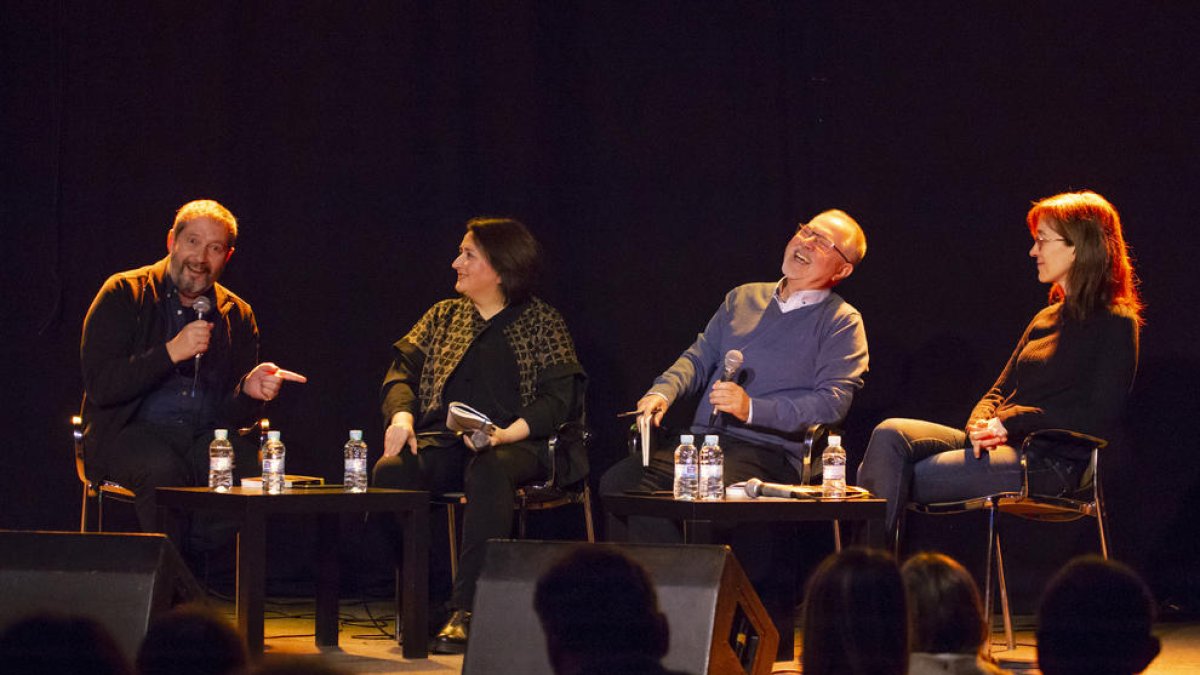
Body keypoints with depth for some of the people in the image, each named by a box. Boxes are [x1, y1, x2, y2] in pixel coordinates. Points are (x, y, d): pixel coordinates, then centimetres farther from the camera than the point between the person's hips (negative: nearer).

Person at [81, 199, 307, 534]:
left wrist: (249, 390, -14)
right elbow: (99, 387, -9)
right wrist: (170, 353, -17)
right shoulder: (123, 294, 2)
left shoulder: (238, 315, 13)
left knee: (253, 467, -29)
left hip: (207, 434, 3)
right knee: (163, 470, -36)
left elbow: (234, 414, 10)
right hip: (127, 431, -3)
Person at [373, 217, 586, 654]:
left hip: (513, 445, -4)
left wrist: (507, 433, -19)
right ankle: (422, 597, -20)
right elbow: (403, 369, 15)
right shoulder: (444, 316, 23)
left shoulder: (542, 323, 10)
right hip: (441, 442, 4)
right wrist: (401, 415, -8)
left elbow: (557, 397, -1)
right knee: (391, 472, -30)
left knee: (488, 472, -41)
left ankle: (465, 609, -41)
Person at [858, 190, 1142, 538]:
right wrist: (981, 424, -2)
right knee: (891, 435, -18)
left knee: (901, 480, -24)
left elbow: (1099, 419, -12)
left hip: (1051, 463, -8)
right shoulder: (1046, 319, 24)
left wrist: (1011, 423, -12)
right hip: (999, 445, 8)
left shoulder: (1115, 324, -3)